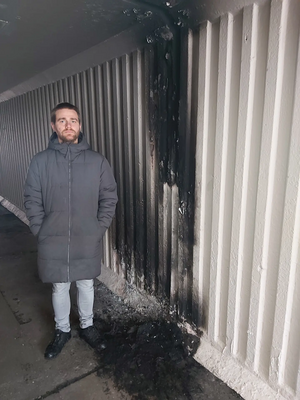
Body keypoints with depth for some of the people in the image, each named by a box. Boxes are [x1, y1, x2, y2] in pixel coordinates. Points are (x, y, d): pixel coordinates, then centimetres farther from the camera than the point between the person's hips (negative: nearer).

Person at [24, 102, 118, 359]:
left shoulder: (98, 161, -4)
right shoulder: (40, 161, -3)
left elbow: (109, 198, -2)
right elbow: (32, 200, 1)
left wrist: (99, 229, -7)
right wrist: (41, 232, -5)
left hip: (87, 242, 0)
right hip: (53, 243, 0)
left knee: (86, 285, 17)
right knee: (59, 288, 17)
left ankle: (87, 326, 41)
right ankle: (62, 330, 40)